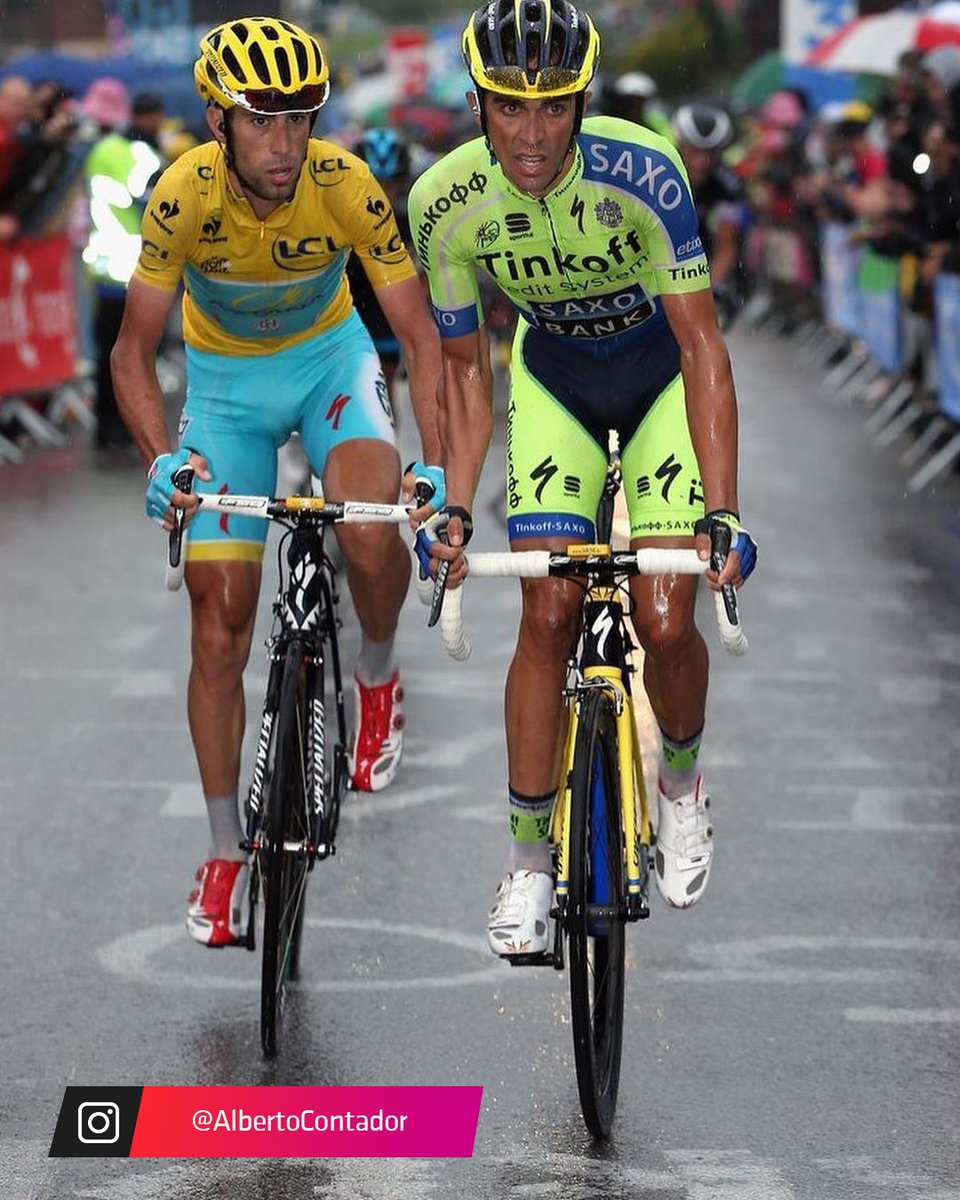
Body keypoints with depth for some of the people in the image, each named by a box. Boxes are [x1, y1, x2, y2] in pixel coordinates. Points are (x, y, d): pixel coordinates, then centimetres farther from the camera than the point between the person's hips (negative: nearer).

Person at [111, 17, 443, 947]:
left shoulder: (346, 187, -28)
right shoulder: (183, 199, -28)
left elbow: (419, 333, -23)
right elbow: (133, 352, -21)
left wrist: (435, 465, -36)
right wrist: (161, 459, -37)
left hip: (329, 358, 0)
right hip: (224, 380, 0)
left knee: (371, 536, -30)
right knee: (219, 625, -4)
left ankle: (378, 678, 3)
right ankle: (226, 852, 9)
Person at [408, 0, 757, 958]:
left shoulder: (641, 173, -32)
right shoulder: (445, 203, -24)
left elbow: (702, 345, -28)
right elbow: (462, 366, -9)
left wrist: (722, 512, -33)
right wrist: (455, 506, -18)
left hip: (662, 371, -2)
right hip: (553, 380, 2)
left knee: (663, 622, -12)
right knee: (547, 612, -10)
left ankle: (682, 778, 19)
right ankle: (529, 856, 2)